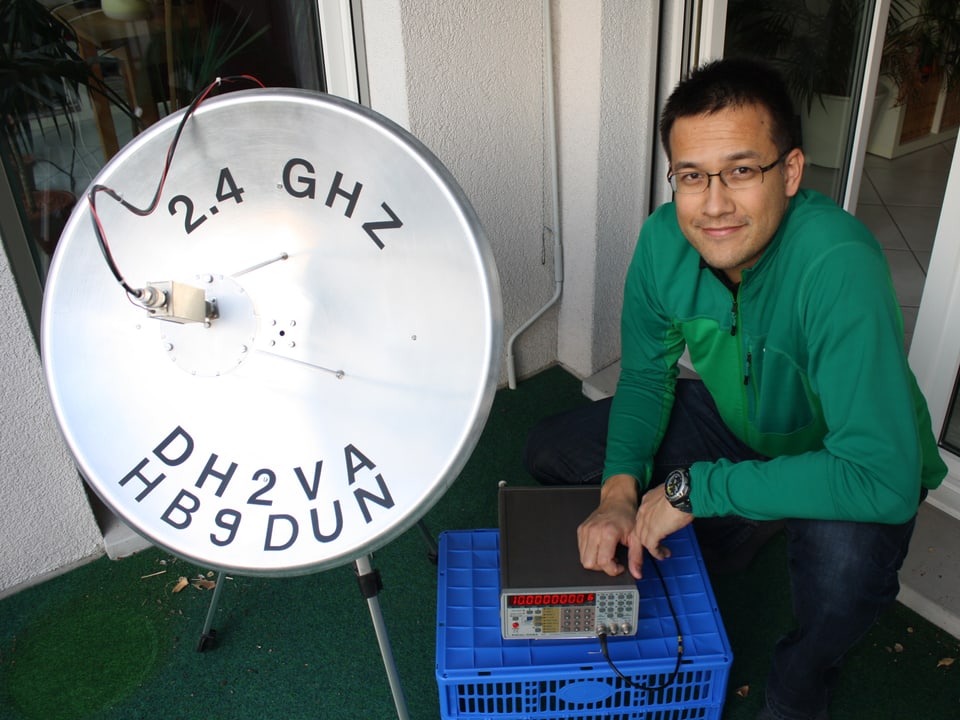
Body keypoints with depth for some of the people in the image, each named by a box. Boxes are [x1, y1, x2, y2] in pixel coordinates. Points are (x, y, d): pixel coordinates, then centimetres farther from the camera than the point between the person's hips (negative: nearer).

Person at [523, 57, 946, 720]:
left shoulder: (839, 267, -37)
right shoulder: (664, 238, -20)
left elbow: (883, 479, -40)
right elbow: (646, 376, -6)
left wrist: (694, 489, -34)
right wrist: (620, 490, -22)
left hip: (845, 459, -5)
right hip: (734, 419, 5)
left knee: (845, 556, -38)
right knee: (551, 452, 0)